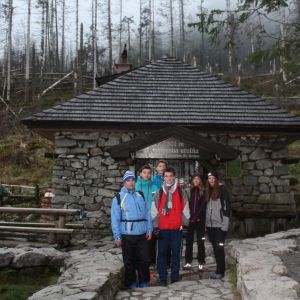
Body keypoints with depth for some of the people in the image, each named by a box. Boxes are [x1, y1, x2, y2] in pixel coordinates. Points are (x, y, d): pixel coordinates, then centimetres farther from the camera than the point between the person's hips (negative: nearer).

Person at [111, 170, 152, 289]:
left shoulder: (141, 196, 10)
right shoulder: (118, 198, -2)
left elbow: (147, 214, 10)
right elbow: (115, 219, -4)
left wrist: (149, 230, 4)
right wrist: (117, 236, -7)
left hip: (142, 234, 3)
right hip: (127, 235, -3)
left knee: (144, 260, 7)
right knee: (129, 261, 7)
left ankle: (143, 282, 23)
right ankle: (131, 283, 22)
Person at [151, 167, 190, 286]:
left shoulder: (180, 193, 6)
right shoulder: (158, 193, 6)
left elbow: (185, 210, 8)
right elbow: (154, 211, 5)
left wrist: (185, 224, 3)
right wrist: (155, 227, -1)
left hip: (176, 228, 0)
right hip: (162, 229, 0)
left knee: (176, 253, 6)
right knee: (162, 253, 3)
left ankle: (175, 278, 16)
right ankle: (163, 278, 12)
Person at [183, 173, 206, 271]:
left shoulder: (203, 191, 2)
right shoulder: (189, 191, 9)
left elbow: (203, 205, -4)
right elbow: (188, 204, 7)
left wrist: (197, 216, -11)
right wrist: (190, 216, -5)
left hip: (200, 219, -2)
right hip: (190, 218, 2)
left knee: (200, 240, 1)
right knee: (189, 240, 3)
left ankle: (201, 262, 7)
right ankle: (188, 262, 9)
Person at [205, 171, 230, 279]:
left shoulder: (222, 190, -6)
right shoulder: (208, 191, 12)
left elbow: (226, 207, -10)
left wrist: (225, 225, -14)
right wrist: (205, 224, 14)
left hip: (219, 225, -6)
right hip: (210, 225, 6)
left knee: (219, 248, -4)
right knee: (215, 248, 11)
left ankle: (220, 271, 3)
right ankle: (219, 269, 20)